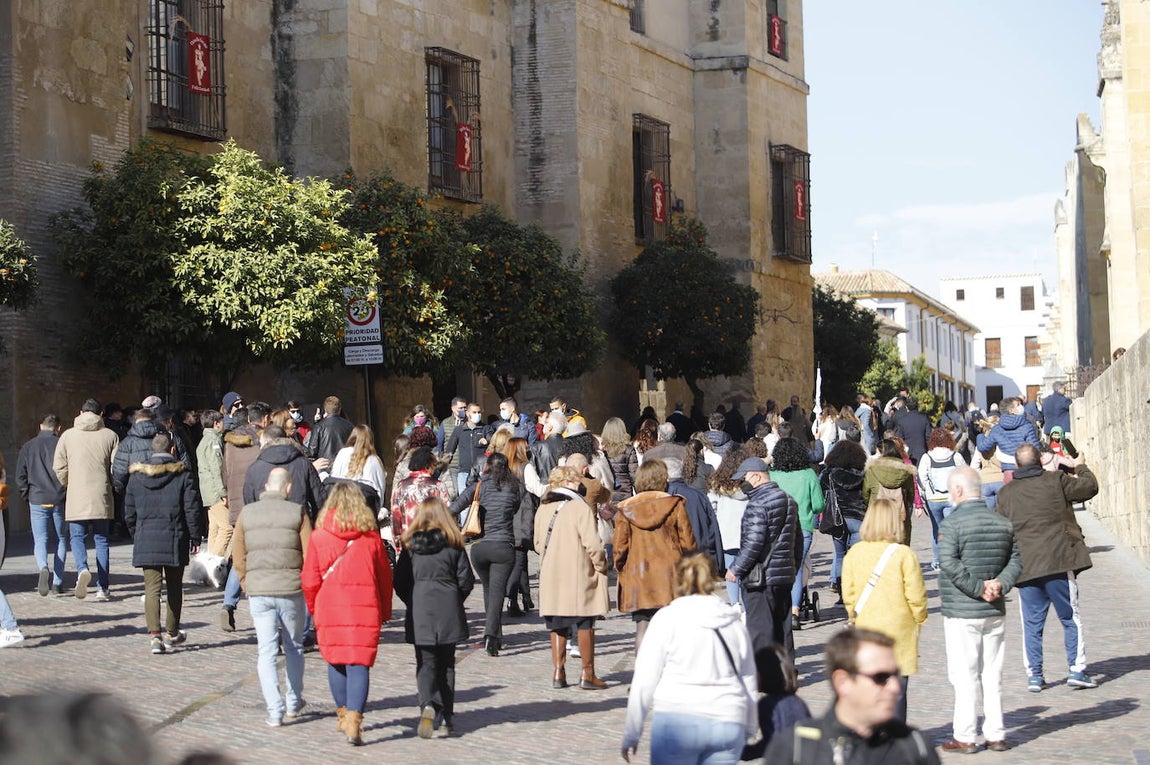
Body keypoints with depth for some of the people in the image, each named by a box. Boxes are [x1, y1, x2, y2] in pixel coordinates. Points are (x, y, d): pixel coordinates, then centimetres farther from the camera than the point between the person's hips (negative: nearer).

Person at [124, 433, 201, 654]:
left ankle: (155, 635, -11)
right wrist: (195, 538, 4)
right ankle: (171, 633, 23)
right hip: (174, 539, -1)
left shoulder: (137, 476, 4)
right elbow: (192, 509, -4)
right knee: (174, 587, 13)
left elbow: (129, 512, 9)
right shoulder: (182, 474, -4)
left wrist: (136, 536, 21)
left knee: (151, 588, 0)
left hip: (146, 539, 1)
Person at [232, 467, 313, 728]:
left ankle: (274, 711, -4)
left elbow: (238, 557, 6)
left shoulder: (247, 513, 4)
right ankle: (294, 702, 28)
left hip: (258, 592, 1)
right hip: (291, 590, -1)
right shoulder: (297, 513, -4)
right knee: (293, 647, 17)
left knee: (266, 651, 3)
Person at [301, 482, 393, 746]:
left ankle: (344, 713, 28)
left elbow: (309, 579, 1)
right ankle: (353, 722, -12)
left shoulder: (319, 536, -2)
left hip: (329, 608, 1)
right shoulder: (371, 536, 1)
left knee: (335, 661, 16)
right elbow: (384, 576, 7)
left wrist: (313, 608, 17)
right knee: (359, 664, -1)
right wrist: (385, 611, 19)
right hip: (364, 608, -1)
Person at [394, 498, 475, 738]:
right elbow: (466, 580, -1)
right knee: (445, 664, 11)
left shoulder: (410, 545, -1)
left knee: (426, 663, 5)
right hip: (448, 614, 0)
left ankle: (427, 705, -22)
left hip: (419, 613, 0)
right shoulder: (453, 545, -2)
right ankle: (444, 720, 11)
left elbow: (400, 582, 0)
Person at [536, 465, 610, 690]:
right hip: (579, 577, -5)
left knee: (557, 627, 13)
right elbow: (593, 545, -17)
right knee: (585, 625, 3)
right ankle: (587, 674, 6)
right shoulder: (580, 508, -12)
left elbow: (538, 543, 15)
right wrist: (601, 566, -1)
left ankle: (558, 671, 13)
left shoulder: (543, 509, 7)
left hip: (551, 578, 5)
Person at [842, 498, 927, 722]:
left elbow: (848, 591, 3)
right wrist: (919, 618, 8)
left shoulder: (854, 552, -1)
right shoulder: (904, 554, -12)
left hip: (864, 629, 3)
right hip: (898, 630, -3)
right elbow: (915, 594, -10)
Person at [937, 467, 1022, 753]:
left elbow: (950, 563, -22)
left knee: (964, 675, 0)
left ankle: (965, 737, 3)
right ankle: (996, 735, 14)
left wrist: (978, 588, -16)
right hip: (995, 612, 6)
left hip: (961, 613, -6)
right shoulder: (1003, 523, 7)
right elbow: (1016, 560, 7)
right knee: (992, 674, 12)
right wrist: (1000, 584, -5)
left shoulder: (952, 523, -13)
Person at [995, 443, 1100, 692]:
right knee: (1071, 618, 7)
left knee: (1032, 623, 8)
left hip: (1025, 566, 2)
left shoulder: (1005, 493, 7)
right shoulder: (1056, 481, -3)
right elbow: (1090, 487, 6)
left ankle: (1034, 674, 7)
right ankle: (1077, 669, 3)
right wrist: (1081, 468, 24)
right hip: (1059, 563, -2)